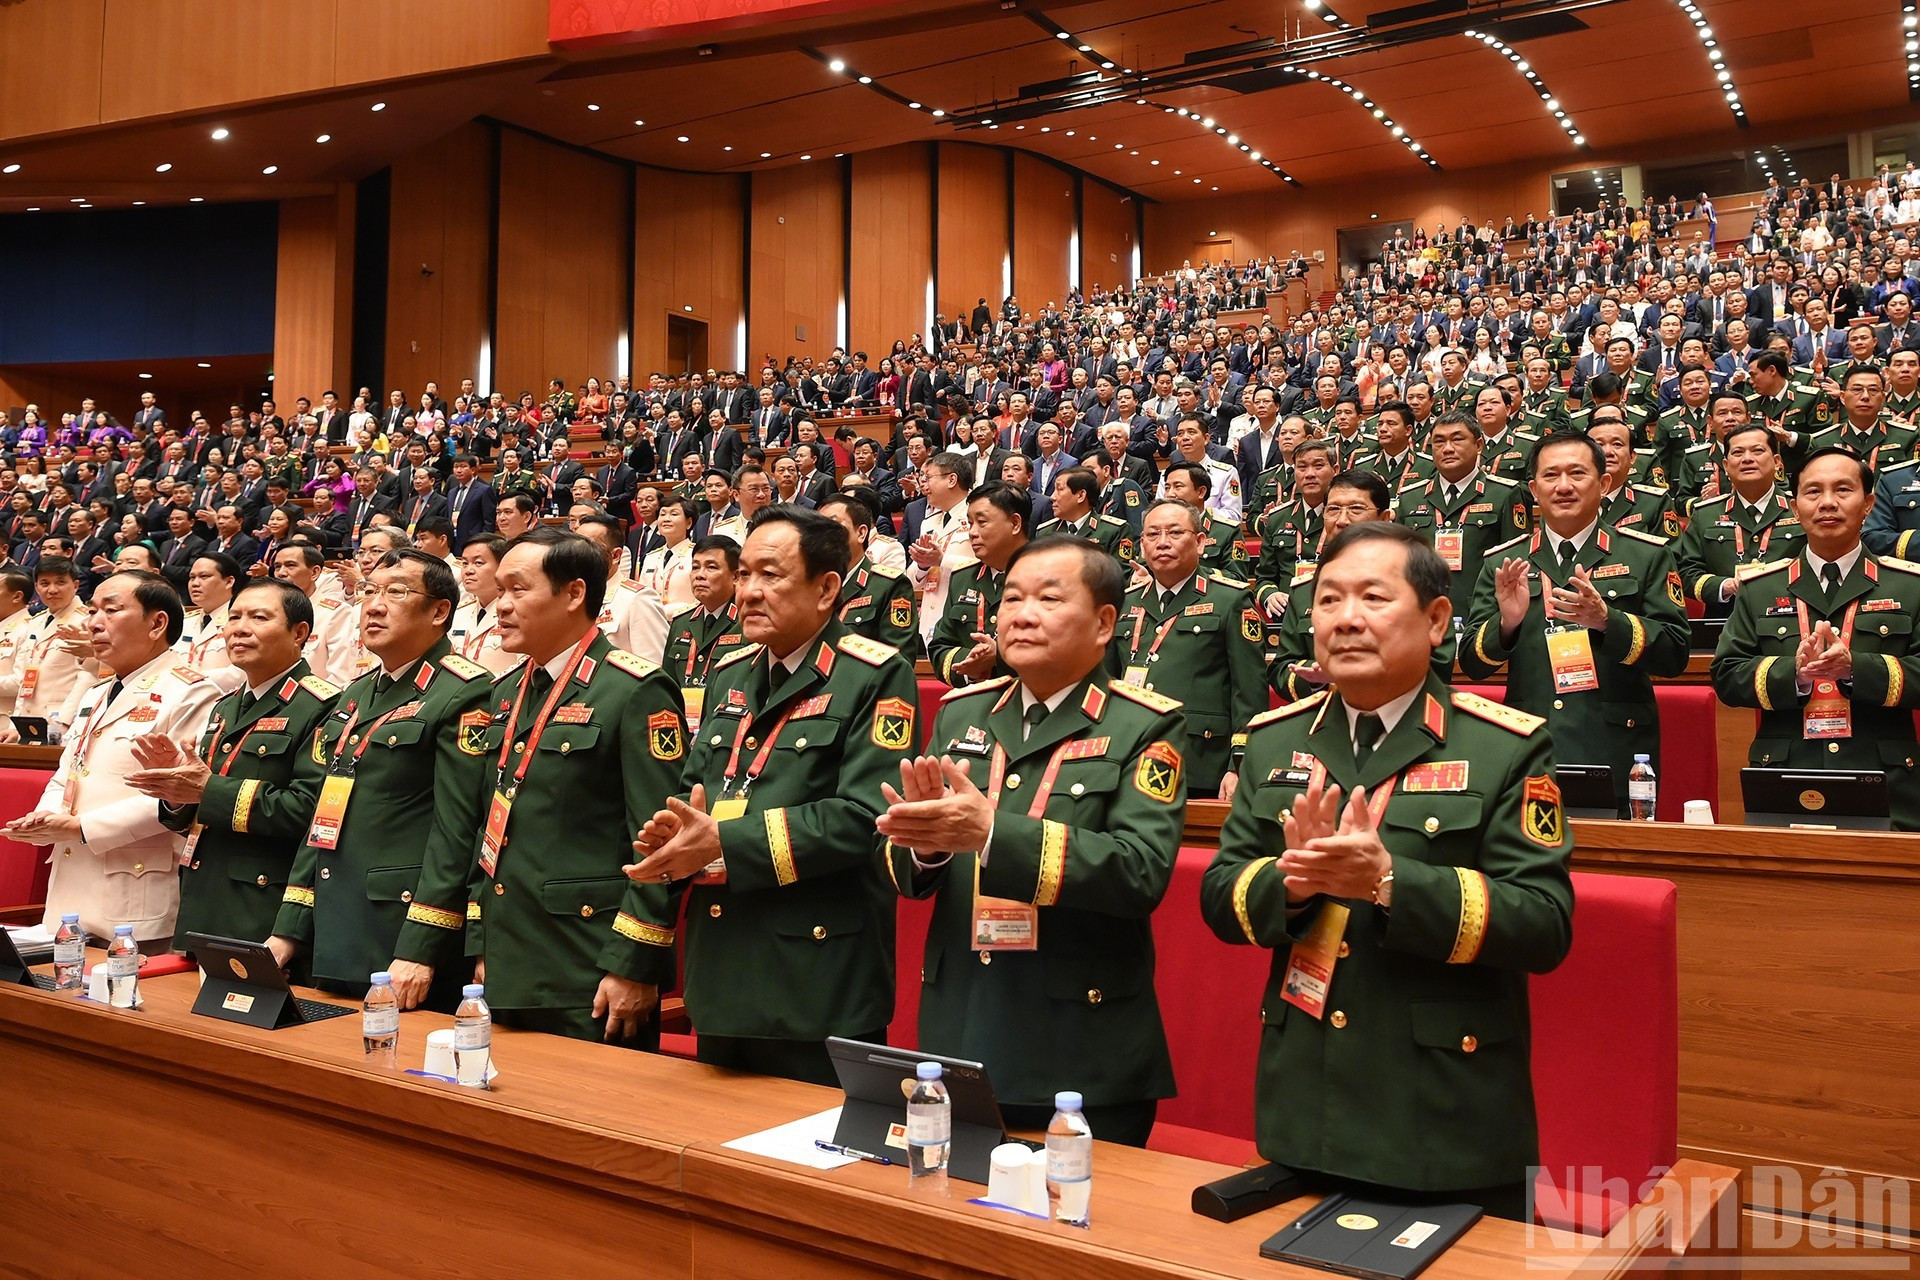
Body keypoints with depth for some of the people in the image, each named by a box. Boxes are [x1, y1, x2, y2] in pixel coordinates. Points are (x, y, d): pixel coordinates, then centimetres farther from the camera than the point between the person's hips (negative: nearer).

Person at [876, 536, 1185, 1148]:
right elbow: (904, 870, 5)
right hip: (958, 1040, 4)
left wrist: (994, 834, -31)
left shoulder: (1146, 727, -6)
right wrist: (925, 840, -19)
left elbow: (1142, 871, -21)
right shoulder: (961, 713, 8)